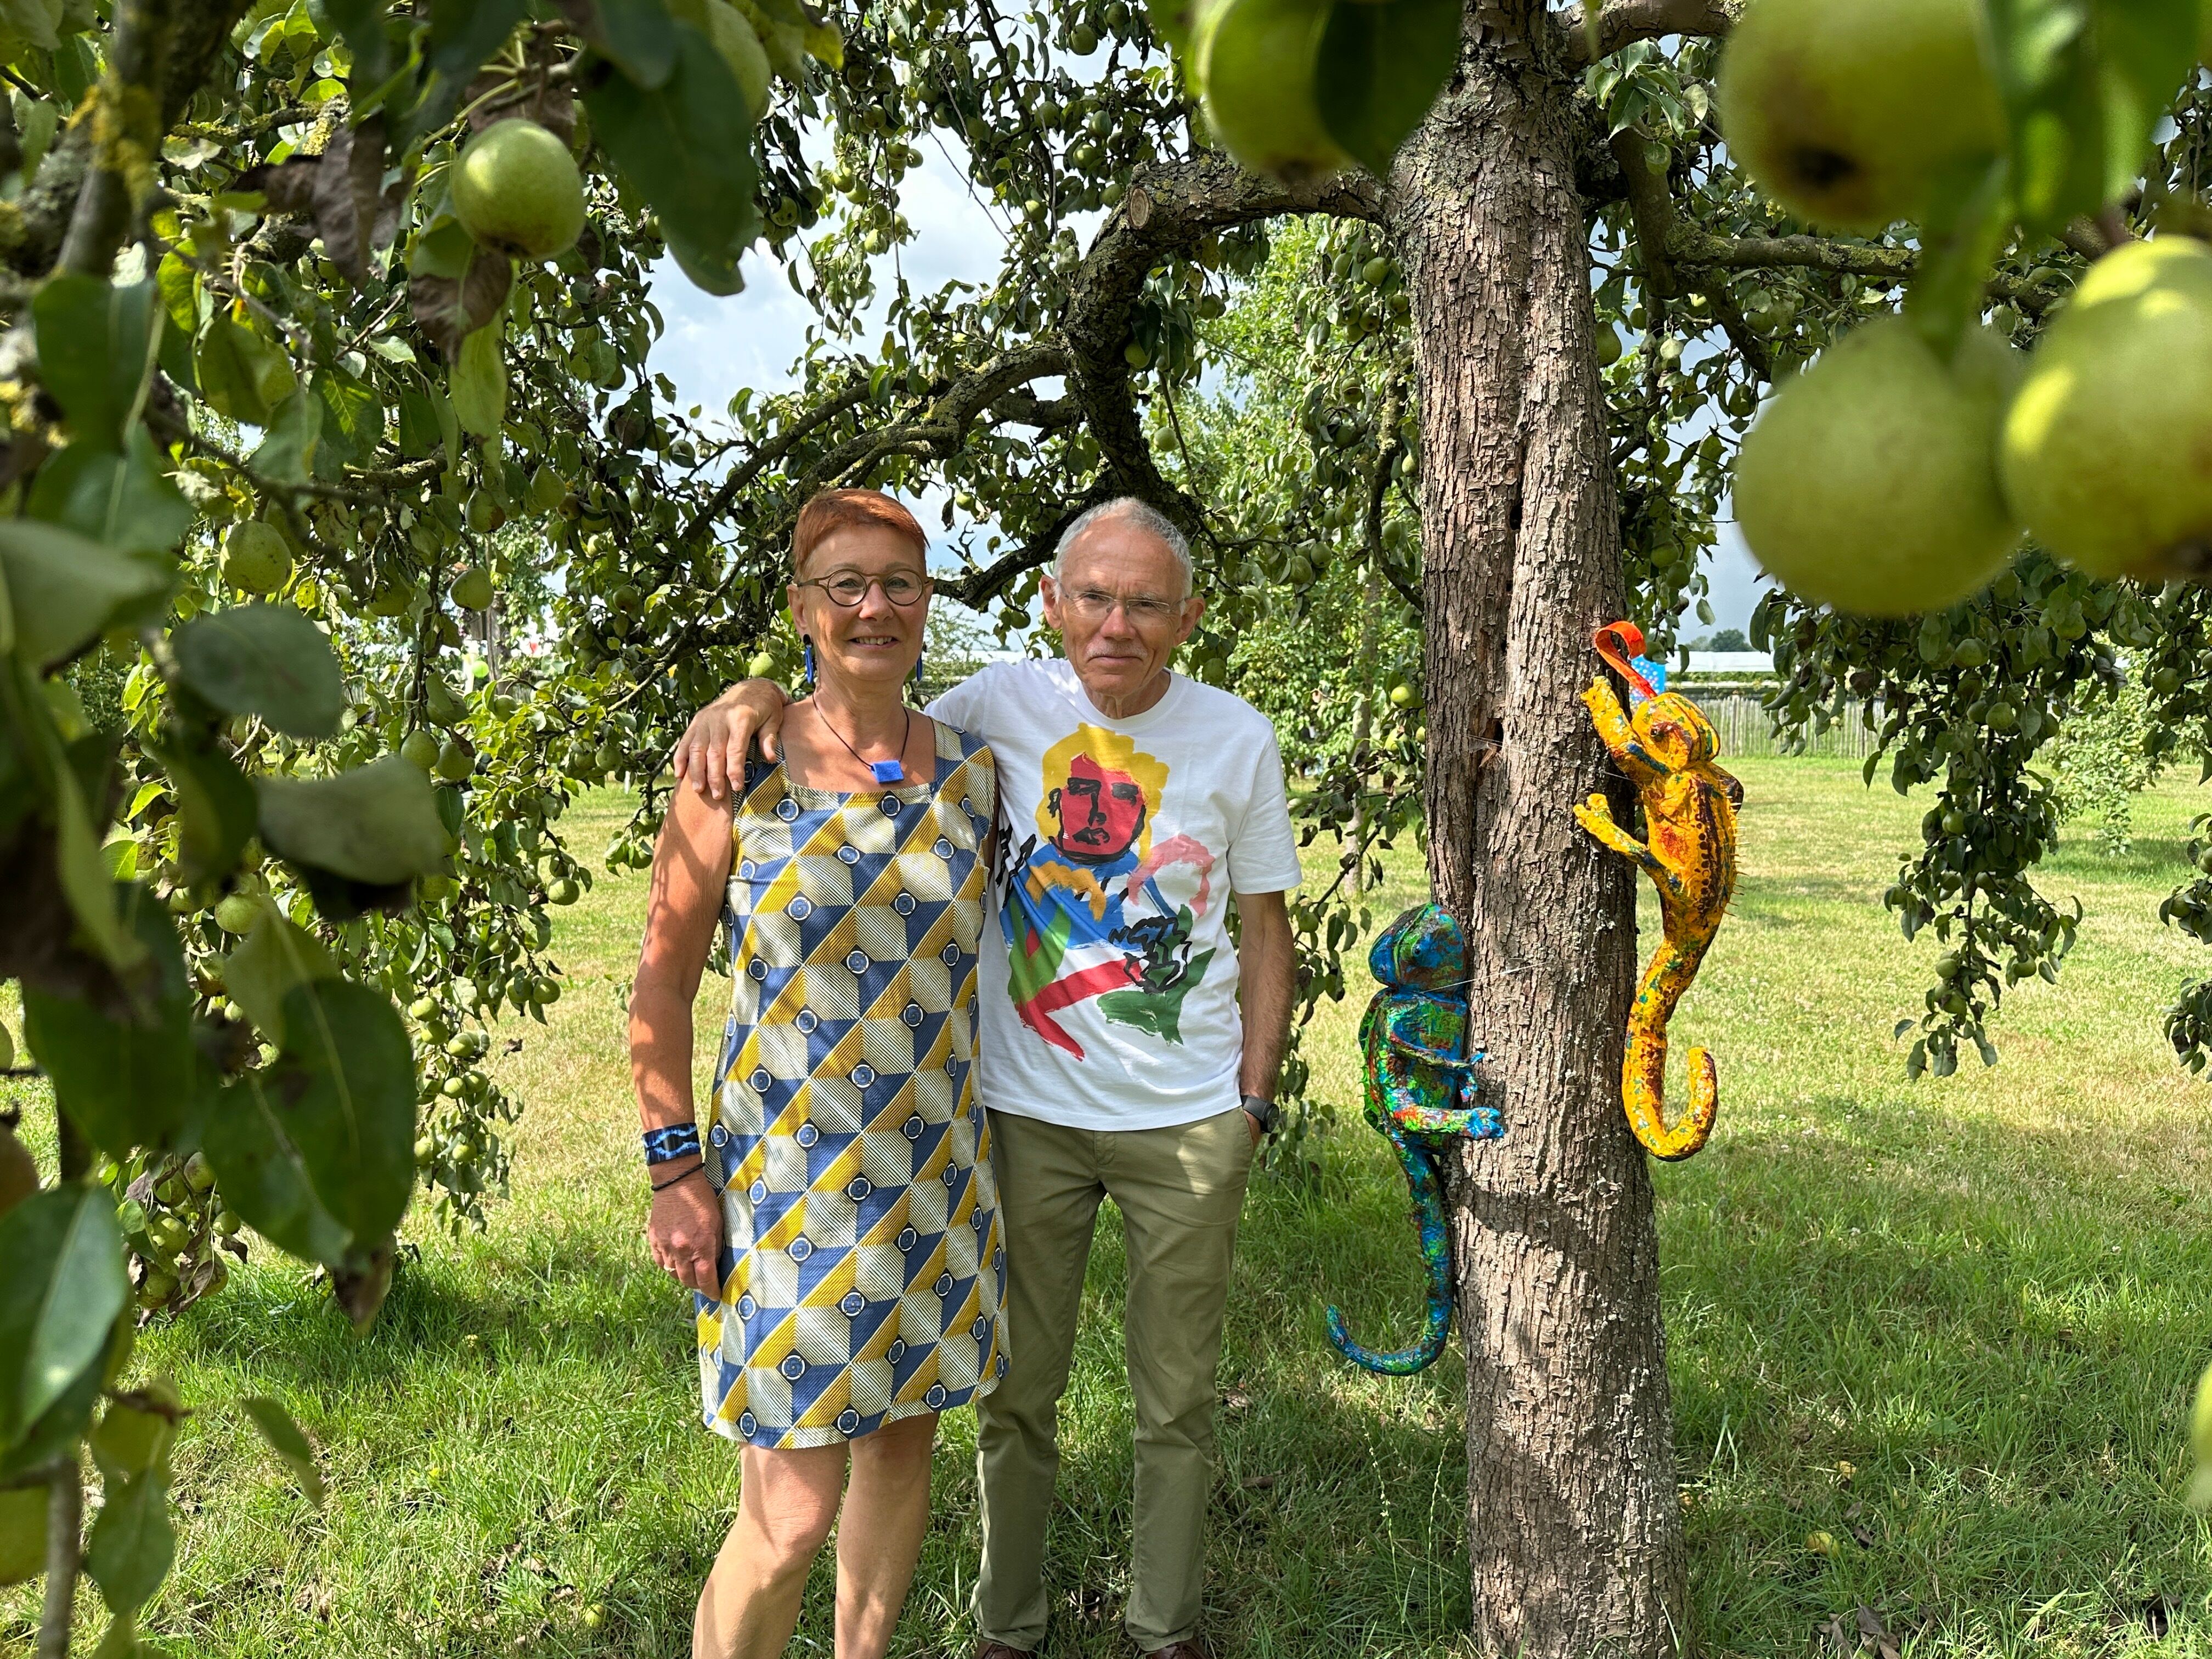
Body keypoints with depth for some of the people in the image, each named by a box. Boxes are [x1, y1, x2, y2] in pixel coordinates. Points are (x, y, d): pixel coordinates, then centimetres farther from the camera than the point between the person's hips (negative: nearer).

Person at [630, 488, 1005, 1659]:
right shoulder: (739, 771, -7)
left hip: (937, 1174, 4)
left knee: (904, 1440, 18)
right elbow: (661, 984, -2)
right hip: (786, 1177, -4)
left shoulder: (972, 772, 3)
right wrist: (673, 1171, -6)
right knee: (792, 1514, -3)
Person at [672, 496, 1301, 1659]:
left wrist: (1253, 1097, 0)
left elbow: (1265, 929, 5)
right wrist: (758, 693, -22)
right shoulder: (1004, 707, -4)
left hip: (1188, 1120, 0)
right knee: (1018, 1390, 12)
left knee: (1178, 1400, 13)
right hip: (1029, 1112, 0)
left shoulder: (1238, 739, -2)